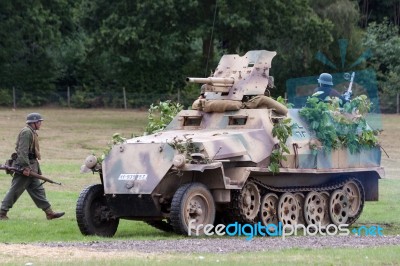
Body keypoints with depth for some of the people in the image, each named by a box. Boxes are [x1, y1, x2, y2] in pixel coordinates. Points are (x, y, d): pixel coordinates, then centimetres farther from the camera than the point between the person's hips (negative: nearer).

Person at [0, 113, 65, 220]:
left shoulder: (32, 133, 20)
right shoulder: (26, 132, -13)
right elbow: (23, 151, -22)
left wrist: (38, 170, 22)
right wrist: (26, 167, -27)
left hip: (30, 167, 10)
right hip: (24, 167, -10)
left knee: (38, 190, 9)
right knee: (15, 191, -7)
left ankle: (49, 212, 10)